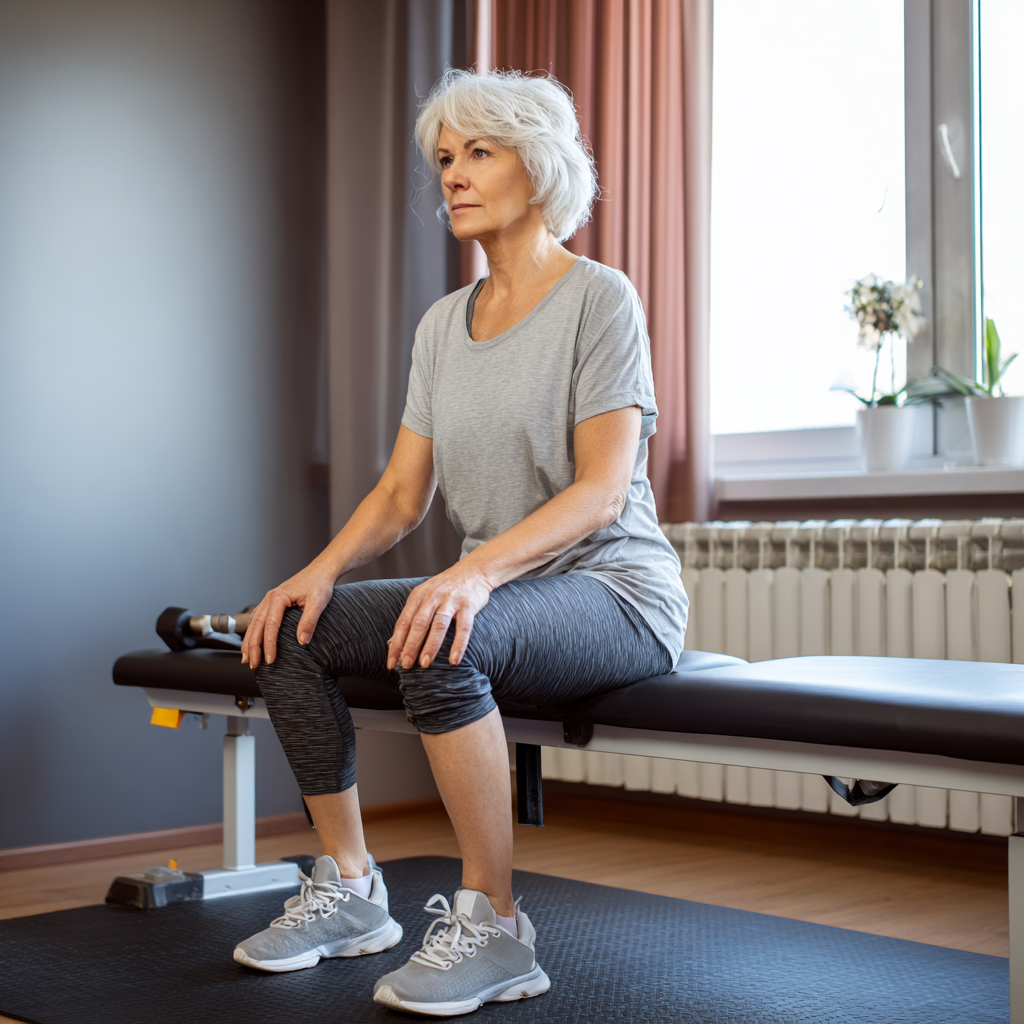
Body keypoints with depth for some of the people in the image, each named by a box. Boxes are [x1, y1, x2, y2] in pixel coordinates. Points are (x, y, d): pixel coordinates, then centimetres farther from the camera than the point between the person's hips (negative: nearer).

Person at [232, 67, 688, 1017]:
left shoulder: (599, 298, -9)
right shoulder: (442, 324, 12)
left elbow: (602, 489, -18)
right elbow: (402, 492, 9)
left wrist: (478, 569, -33)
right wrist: (320, 570, -10)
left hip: (616, 593, -7)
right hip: (499, 595, 7)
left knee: (438, 637, -36)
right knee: (291, 627, -8)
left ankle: (492, 925, -21)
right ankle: (348, 890, 3)